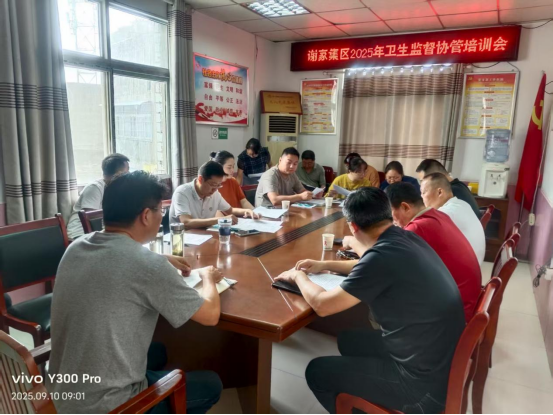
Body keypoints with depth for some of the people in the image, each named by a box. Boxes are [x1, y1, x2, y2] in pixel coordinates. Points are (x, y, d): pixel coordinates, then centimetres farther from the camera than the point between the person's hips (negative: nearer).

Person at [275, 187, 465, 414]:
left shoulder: (383, 254, -27)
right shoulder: (408, 239, -1)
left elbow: (322, 305, -18)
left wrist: (298, 276, 0)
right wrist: (324, 266, 22)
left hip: (425, 382, -8)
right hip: (443, 360, 8)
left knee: (316, 372, 4)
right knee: (348, 339, 24)